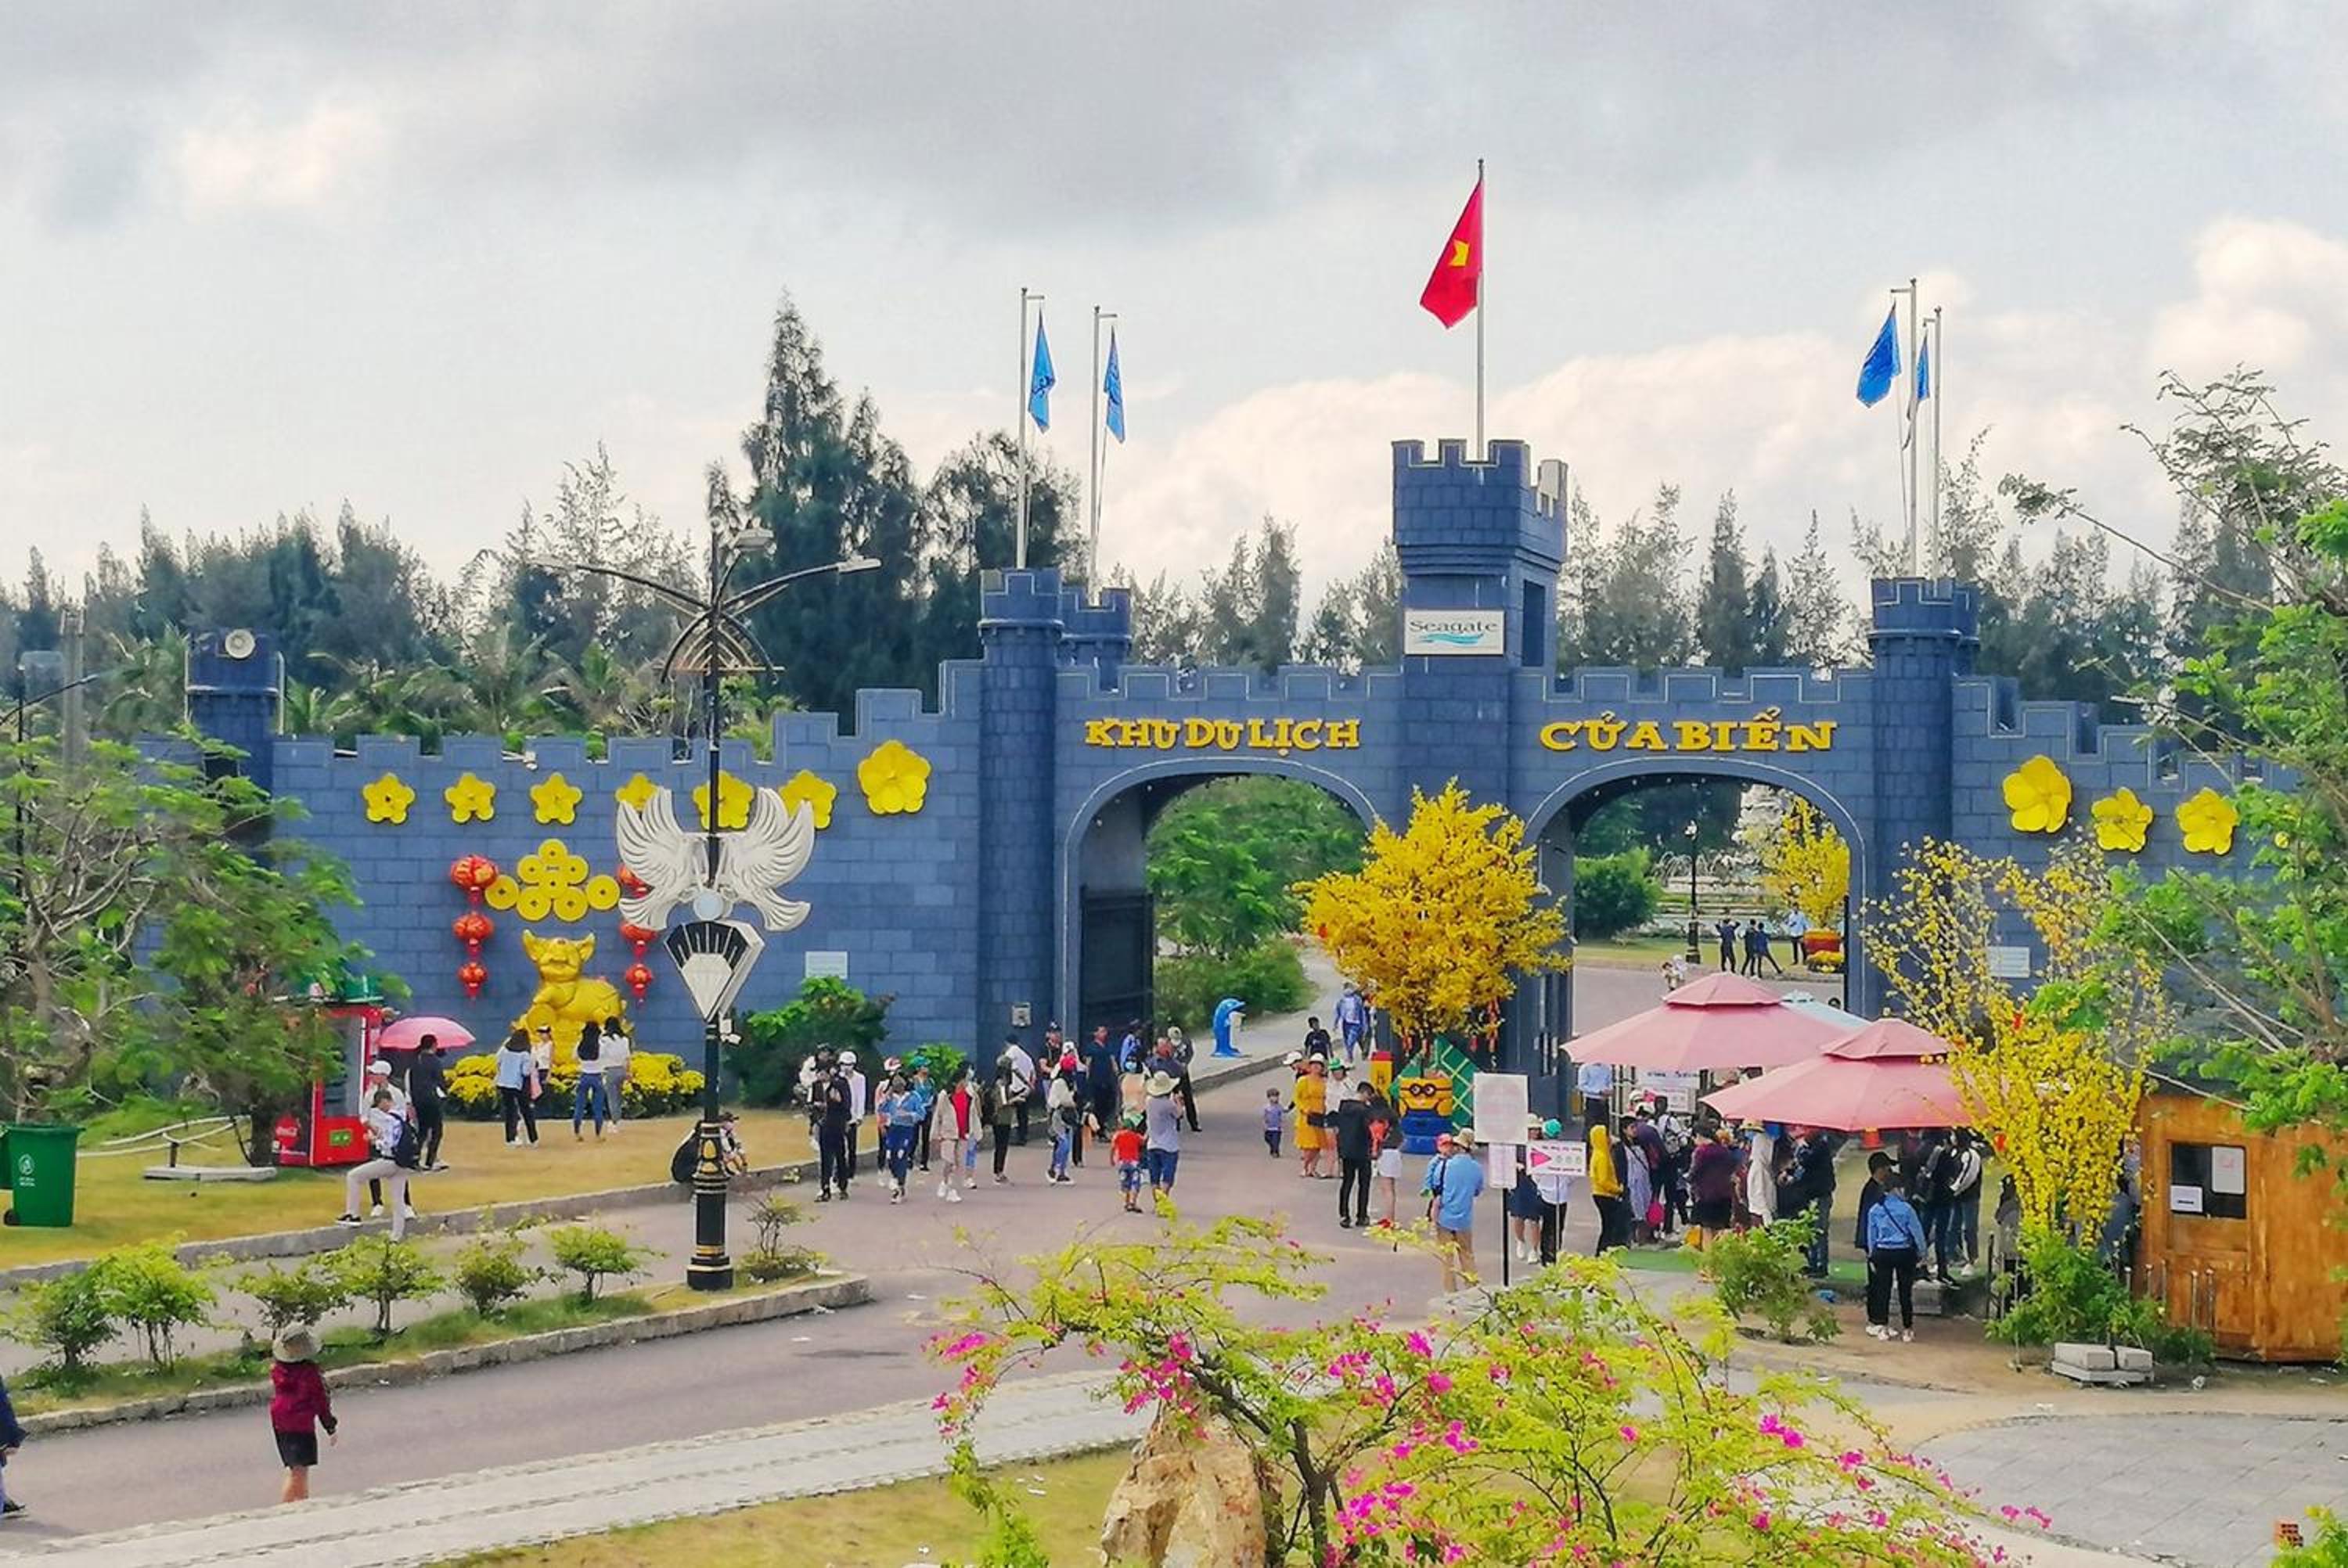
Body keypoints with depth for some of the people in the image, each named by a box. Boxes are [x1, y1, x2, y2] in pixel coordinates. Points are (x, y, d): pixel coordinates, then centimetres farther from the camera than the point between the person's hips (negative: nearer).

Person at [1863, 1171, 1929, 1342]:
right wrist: (1921, 1253, 7)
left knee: (1883, 1290, 10)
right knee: (1905, 1291, 6)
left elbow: (1871, 1236, 7)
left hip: (1882, 1253, 3)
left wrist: (1872, 1257, 17)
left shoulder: (1875, 1210, -1)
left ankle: (1882, 1328, 10)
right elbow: (1917, 1232, -6)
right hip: (1904, 1253, -3)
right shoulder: (1906, 1209, -13)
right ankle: (1907, 1329, 11)